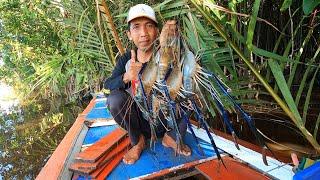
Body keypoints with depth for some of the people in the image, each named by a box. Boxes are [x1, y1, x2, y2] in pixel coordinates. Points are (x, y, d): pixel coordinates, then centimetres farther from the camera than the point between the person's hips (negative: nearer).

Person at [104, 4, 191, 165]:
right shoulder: (125, 60, -7)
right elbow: (107, 85, -17)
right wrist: (126, 77, -40)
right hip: (139, 119, 1)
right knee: (115, 98, -25)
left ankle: (171, 138, 3)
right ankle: (138, 141, 1)